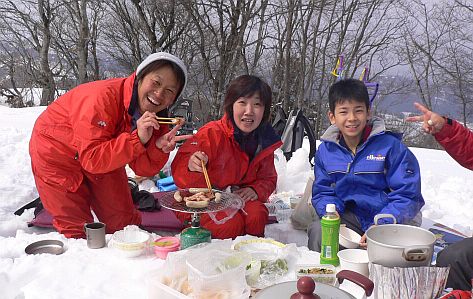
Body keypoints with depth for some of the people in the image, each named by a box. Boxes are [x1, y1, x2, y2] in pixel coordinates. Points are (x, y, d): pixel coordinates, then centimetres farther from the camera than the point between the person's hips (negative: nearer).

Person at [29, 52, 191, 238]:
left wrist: (159, 147, -35)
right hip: (56, 152, -5)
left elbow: (143, 168, -15)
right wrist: (137, 138, -46)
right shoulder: (104, 97, -36)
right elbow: (92, 159, -39)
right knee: (75, 228, -3)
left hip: (102, 159, 6)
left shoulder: (156, 115, -14)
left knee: (123, 221, 8)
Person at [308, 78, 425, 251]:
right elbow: (322, 192, 8)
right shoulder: (325, 150, 2)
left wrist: (379, 227, -25)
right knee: (317, 230, -24)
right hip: (351, 217, 3)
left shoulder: (390, 146, -12)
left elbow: (407, 195, -13)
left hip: (390, 219, -2)